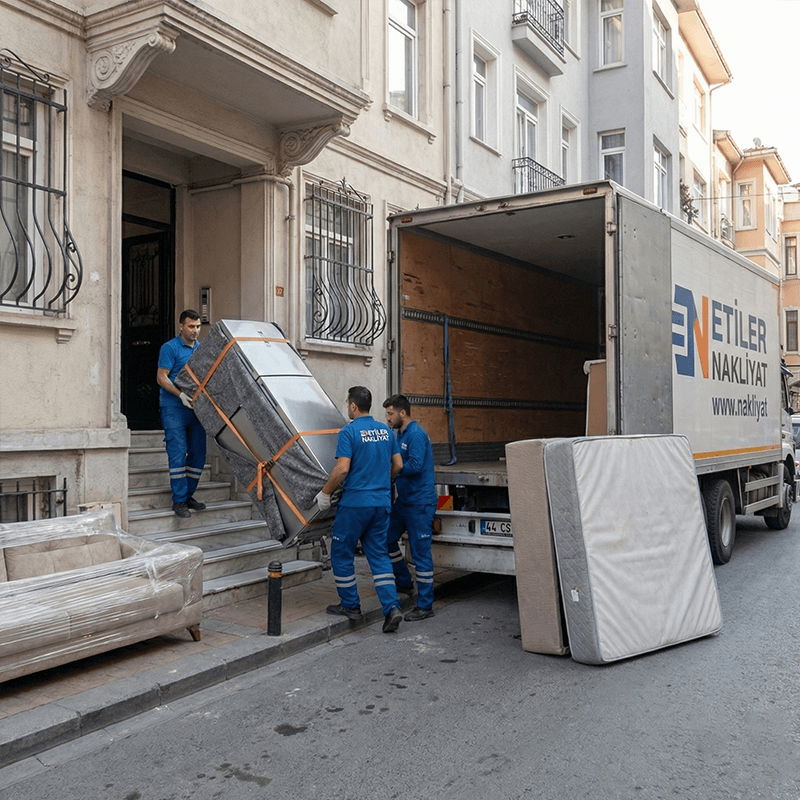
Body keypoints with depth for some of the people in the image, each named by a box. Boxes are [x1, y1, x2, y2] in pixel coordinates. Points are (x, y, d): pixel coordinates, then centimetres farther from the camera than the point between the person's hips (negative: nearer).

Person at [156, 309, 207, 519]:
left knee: (198, 454, 7)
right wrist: (181, 395, -21)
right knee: (178, 454, -7)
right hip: (174, 409, -6)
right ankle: (179, 501, -2)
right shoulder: (170, 348, -4)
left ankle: (188, 495, 19)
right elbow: (162, 377, -9)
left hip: (196, 408, 6)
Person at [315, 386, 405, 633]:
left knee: (342, 553, 11)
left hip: (355, 503, -6)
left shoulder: (349, 432, -12)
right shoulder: (385, 430, 8)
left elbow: (342, 468, -19)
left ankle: (350, 605, 19)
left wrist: (324, 493, -6)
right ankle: (392, 607, -1)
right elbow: (398, 465, 12)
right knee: (379, 555, 10)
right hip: (382, 502, 6)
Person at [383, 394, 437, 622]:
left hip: (420, 502, -10)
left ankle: (425, 605, 4)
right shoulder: (401, 434, 14)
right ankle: (404, 582, 36)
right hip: (404, 500, 10)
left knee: (420, 552, -4)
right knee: (388, 538, 18)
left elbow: (415, 466, -25)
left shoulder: (416, 434, -17)